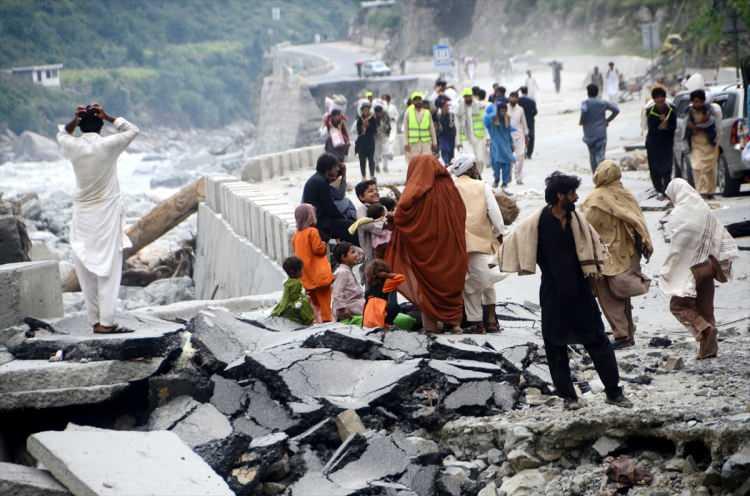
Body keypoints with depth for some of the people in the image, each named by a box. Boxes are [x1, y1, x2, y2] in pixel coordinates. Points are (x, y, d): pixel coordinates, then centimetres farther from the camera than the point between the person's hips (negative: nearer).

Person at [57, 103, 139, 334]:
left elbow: (62, 135, 20)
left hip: (82, 216, 3)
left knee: (86, 270, 8)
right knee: (108, 270, -2)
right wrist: (108, 117, -4)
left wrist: (73, 121, 2)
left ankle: (94, 320, 11)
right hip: (107, 214, -3)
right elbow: (132, 130, 5)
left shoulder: (73, 146, -4)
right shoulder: (108, 145, -11)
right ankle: (106, 322, -7)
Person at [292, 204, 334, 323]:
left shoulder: (296, 235, 9)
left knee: (313, 301, 14)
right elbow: (318, 249, -16)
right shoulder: (312, 231, -12)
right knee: (324, 298, -3)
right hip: (318, 274, -7)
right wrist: (324, 246, 4)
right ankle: (326, 319, -6)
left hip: (306, 276, 7)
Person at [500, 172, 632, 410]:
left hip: (579, 290, 3)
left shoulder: (575, 219, 2)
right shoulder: (538, 221, -11)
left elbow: (592, 242, 16)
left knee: (598, 340, 3)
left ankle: (614, 391, 10)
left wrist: (592, 268, 7)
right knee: (556, 345, 4)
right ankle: (568, 395, 16)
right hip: (553, 294, -3)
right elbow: (513, 242, -8)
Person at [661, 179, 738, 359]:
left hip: (690, 268, -7)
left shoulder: (679, 216, -16)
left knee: (677, 304, 3)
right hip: (708, 265, 7)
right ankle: (709, 347, 14)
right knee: (705, 307, 13)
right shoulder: (703, 209, 5)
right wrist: (722, 262, 14)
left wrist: (667, 272, -7)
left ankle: (703, 329, -16)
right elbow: (721, 236, 7)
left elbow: (677, 248, -16)